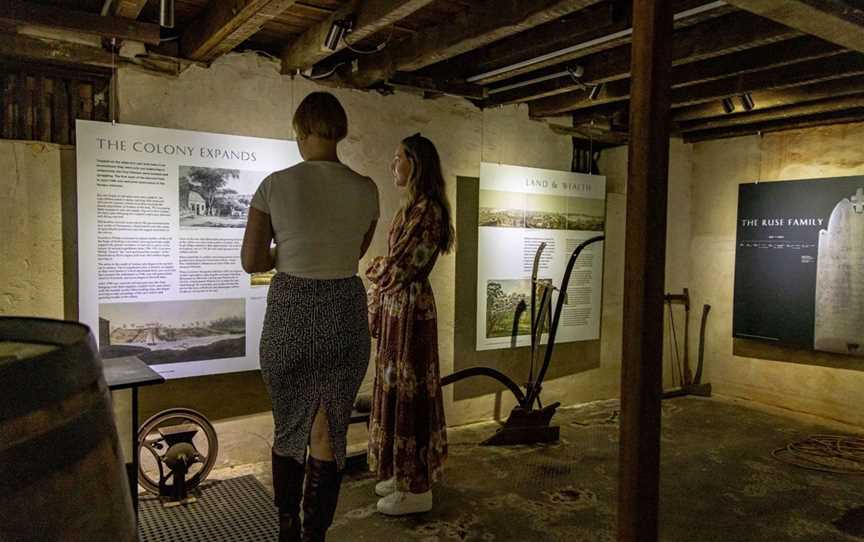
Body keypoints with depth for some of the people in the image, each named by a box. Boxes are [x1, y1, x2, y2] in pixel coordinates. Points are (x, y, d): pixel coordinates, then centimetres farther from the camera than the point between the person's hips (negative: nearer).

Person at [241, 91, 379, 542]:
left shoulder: (275, 185, -7)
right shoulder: (366, 190, -2)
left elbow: (251, 261, -4)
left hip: (289, 313, 0)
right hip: (346, 312, 1)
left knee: (289, 427, 19)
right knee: (329, 433, 12)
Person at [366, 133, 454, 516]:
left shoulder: (426, 210, -16)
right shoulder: (412, 208, 14)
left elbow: (398, 268, -18)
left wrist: (375, 269, 1)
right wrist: (374, 312, 13)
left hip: (410, 310, -10)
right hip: (396, 309, 10)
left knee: (409, 390, -2)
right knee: (396, 388, 15)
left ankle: (417, 489, 10)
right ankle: (403, 475, 30)